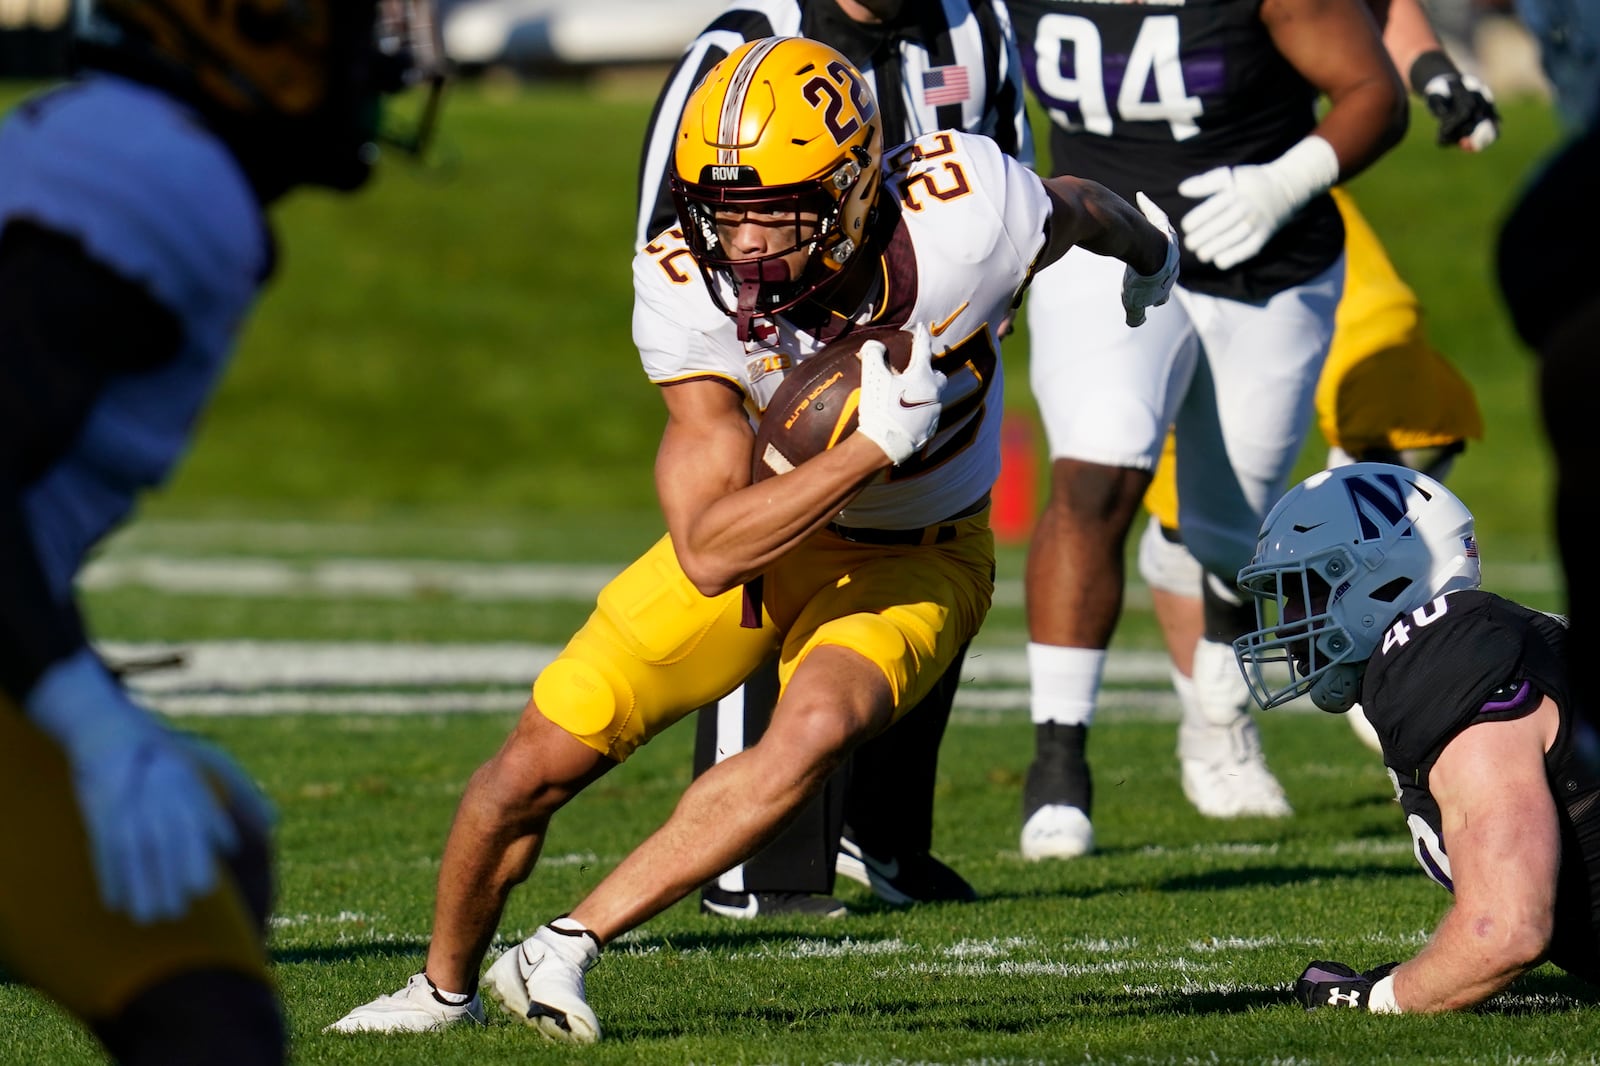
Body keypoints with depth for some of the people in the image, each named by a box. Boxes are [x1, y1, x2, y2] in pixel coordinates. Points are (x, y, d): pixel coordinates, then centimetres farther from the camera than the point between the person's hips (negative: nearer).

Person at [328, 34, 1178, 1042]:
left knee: (816, 731, -32)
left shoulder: (966, 215, -32)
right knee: (534, 767, -2)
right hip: (755, 543, 1)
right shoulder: (688, 291, -29)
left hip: (915, 560, -1)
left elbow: (1074, 206, -4)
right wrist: (873, 446, -41)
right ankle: (446, 986, 27)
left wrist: (1147, 250, 19)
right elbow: (709, 552, -32)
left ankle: (564, 950, -21)